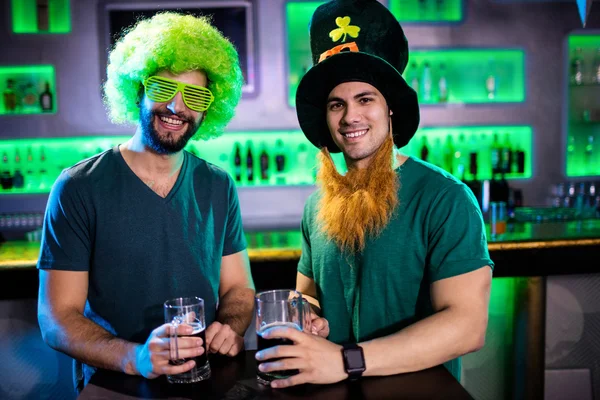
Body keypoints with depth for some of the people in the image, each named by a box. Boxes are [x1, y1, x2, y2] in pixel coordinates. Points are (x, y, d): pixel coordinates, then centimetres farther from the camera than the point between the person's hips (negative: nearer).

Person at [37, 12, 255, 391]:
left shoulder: (219, 187, 6)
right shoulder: (78, 190, -5)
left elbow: (238, 287, 11)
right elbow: (58, 317, -7)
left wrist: (230, 328, -11)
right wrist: (135, 357, -24)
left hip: (210, 378, 3)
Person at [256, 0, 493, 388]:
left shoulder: (445, 199, -11)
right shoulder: (318, 205, 6)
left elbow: (468, 325, -17)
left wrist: (346, 360, -25)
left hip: (419, 390, -4)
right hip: (332, 389, 5)